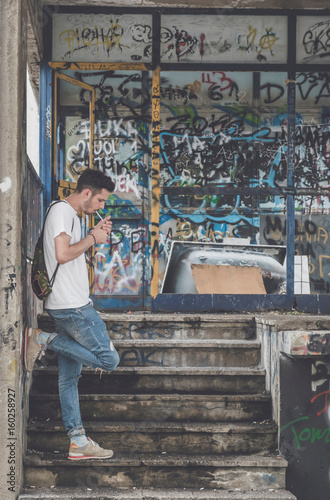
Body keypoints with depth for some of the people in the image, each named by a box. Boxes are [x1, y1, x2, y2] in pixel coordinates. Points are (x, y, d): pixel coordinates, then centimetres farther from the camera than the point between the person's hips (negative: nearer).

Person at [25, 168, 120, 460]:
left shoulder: (69, 215, 20)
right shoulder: (62, 211, -11)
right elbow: (63, 254, -24)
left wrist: (95, 236, 14)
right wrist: (92, 238, -10)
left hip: (69, 306, 11)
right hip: (72, 305, -11)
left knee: (69, 376, 9)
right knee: (108, 359, -10)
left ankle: (78, 442, 12)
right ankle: (44, 340, -7)